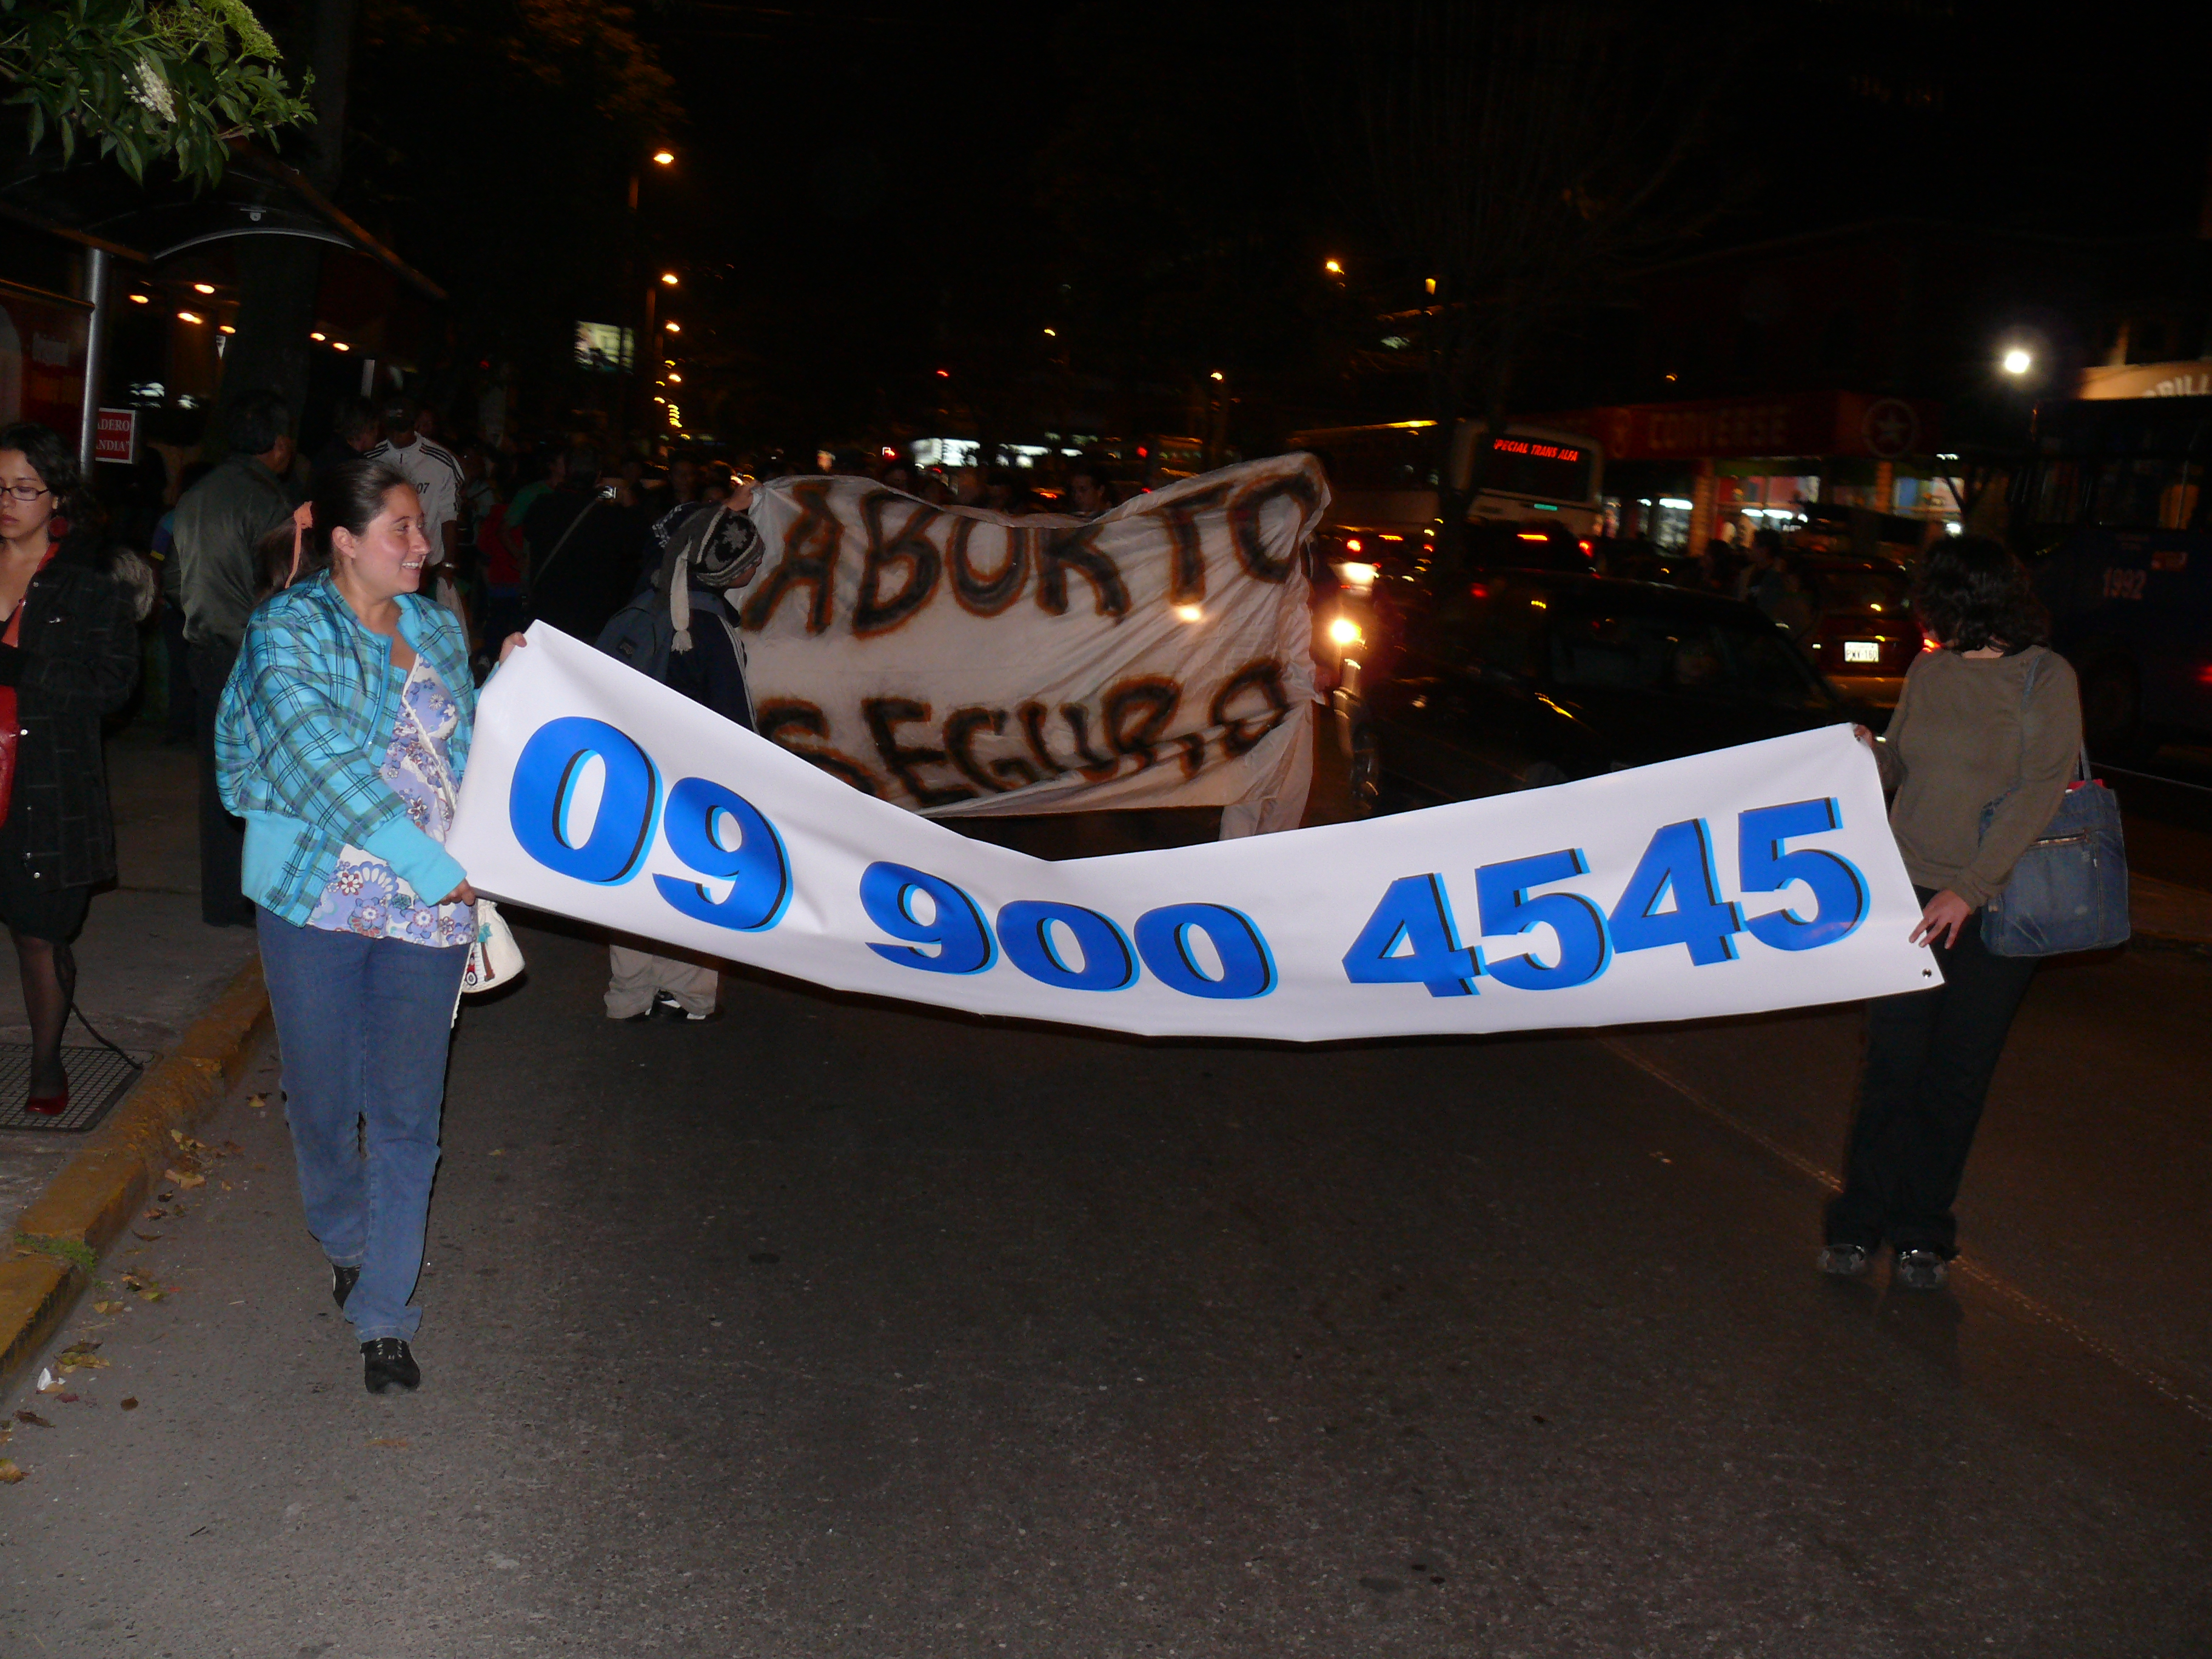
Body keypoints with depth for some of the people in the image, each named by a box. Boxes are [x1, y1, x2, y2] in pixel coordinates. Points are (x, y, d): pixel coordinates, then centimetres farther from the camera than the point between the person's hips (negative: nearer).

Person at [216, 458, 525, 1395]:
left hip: (430, 907, 3)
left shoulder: (437, 629, 10)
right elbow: (326, 771, -19)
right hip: (318, 898, -3)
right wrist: (438, 869, -22)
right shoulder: (289, 632, -7)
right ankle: (345, 1243, 40)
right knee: (323, 1099, 12)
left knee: (407, 1113, 2)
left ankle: (384, 1313, 11)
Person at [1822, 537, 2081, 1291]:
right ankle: (1859, 1222, 12)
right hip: (1911, 892, 3)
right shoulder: (1929, 672, 6)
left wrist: (1970, 890, -22)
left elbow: (2040, 793, -15)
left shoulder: (2046, 678, -7)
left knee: (1956, 1075, 6)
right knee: (1891, 1063, 2)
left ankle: (1922, 1232, 18)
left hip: (1996, 906, -3)